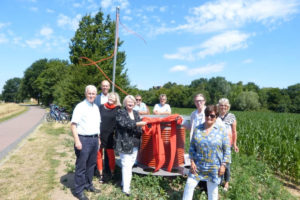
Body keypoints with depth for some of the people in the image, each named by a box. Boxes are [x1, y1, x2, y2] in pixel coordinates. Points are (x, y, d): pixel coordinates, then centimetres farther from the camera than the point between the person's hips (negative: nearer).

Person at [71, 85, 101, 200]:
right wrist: (77, 141, -20)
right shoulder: (80, 106, -9)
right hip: (83, 139, -7)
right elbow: (73, 125, -13)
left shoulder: (96, 107, 13)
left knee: (91, 164, 16)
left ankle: (88, 185, 31)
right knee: (81, 166, 2)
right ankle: (78, 190, 15)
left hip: (94, 139, 7)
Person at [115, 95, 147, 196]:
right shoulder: (120, 112, -4)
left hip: (135, 143, 6)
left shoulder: (136, 113, 15)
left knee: (130, 164, 13)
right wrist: (137, 124, -25)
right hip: (125, 143, -6)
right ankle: (126, 188, 3)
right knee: (126, 165, -6)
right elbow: (124, 123, -21)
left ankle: (124, 183, 29)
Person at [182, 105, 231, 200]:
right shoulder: (197, 129, -1)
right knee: (189, 185, 5)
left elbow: (227, 149, -3)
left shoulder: (221, 130, -6)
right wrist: (192, 162, -3)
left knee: (212, 189, 13)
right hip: (198, 165, 2)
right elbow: (192, 146, 4)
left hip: (214, 167, -1)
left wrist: (223, 165, -7)